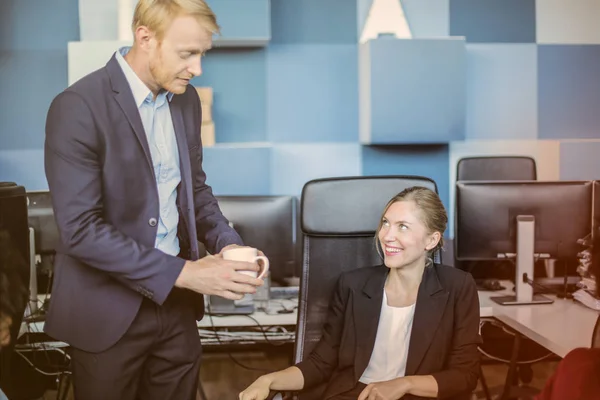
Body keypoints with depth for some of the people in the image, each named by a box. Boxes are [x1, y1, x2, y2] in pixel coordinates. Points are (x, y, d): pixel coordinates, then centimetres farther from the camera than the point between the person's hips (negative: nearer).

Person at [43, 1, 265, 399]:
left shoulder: (186, 99, 3)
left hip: (177, 303, 6)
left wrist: (228, 244, -4)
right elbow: (81, 229, -22)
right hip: (109, 311, -5)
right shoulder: (78, 107, -18)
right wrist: (184, 273, -22)